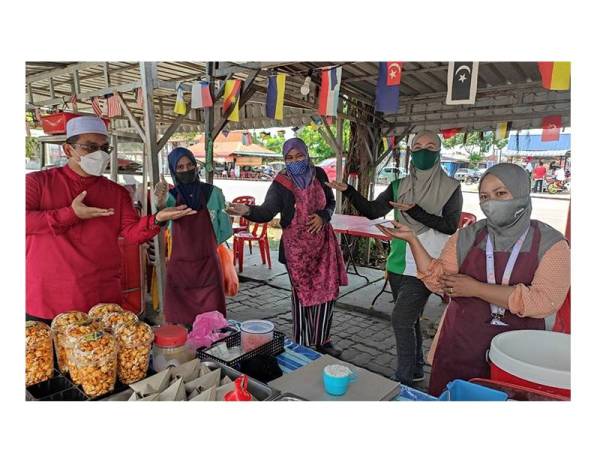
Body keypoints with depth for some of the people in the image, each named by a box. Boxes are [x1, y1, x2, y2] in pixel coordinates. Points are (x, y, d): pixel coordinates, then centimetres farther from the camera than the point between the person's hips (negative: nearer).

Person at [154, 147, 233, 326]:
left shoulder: (212, 193, 0)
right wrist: (161, 203, -39)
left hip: (208, 266, -1)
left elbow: (225, 229, 7)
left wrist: (206, 244, 10)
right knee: (179, 322, 4)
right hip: (179, 267, 1)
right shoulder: (171, 196, 2)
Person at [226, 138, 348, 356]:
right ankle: (303, 344, 18)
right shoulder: (281, 183, -10)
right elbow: (267, 211, -21)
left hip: (323, 240, 4)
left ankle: (321, 340, 25)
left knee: (327, 290, 7)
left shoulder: (318, 175, 3)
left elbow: (331, 203, 12)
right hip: (296, 245, -4)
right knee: (302, 293, 2)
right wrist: (248, 210, -41)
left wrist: (323, 216, -8)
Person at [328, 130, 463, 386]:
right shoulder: (399, 187, 7)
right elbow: (372, 211, 0)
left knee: (401, 319, -9)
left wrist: (415, 211, -23)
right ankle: (415, 370, 36)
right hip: (398, 264, 5)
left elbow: (451, 226, -13)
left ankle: (403, 379, 9)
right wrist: (348, 191, -13)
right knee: (409, 319, 17)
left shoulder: (450, 188, -4)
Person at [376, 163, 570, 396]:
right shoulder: (467, 237, 0)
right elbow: (438, 280, -5)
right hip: (460, 347, 2)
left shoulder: (551, 244, -7)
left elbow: (544, 301, -18)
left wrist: (476, 289, -17)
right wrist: (412, 239, -15)